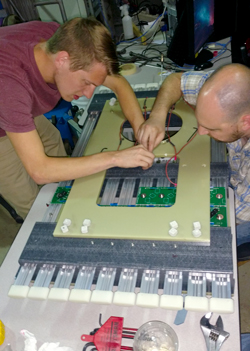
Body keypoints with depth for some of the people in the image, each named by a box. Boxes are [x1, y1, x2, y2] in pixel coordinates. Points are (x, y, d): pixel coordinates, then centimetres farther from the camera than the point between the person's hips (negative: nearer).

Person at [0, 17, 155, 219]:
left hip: (26, 114, 6)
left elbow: (118, 83, -13)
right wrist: (114, 158, -42)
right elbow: (39, 170, -42)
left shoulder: (64, 40, -25)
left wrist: (140, 126, -29)